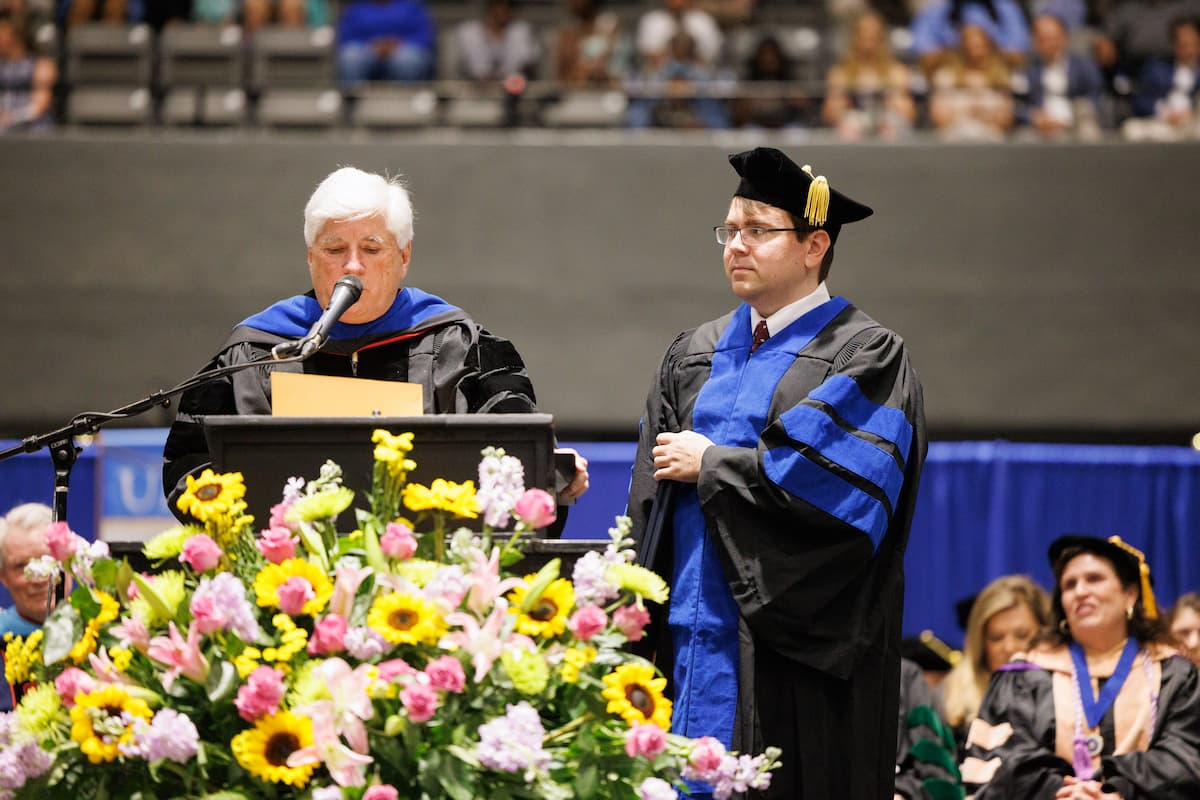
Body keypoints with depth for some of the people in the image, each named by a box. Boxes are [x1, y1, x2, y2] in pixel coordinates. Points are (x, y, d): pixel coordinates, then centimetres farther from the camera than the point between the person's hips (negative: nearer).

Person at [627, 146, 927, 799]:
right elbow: (651, 495, 14)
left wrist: (711, 465, -8)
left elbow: (835, 477, -16)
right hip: (690, 637, 5)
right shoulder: (695, 354, 16)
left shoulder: (865, 357, -2)